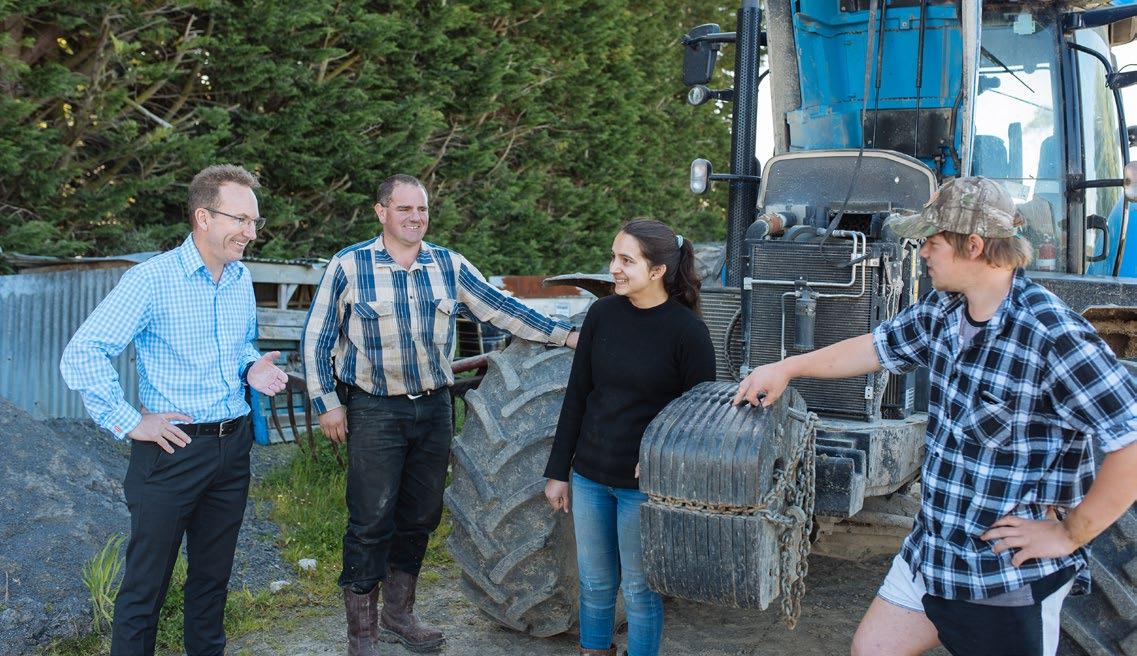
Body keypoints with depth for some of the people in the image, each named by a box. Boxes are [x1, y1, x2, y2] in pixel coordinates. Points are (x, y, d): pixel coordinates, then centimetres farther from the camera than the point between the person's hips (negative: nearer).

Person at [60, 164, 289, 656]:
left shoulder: (241, 278, 7)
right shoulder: (152, 279, -14)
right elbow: (80, 356, -18)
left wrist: (252, 368, 2)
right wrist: (129, 423, -16)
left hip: (233, 446, 6)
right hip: (173, 447, -6)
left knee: (213, 577, 19)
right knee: (145, 587, 5)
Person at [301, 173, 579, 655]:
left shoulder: (450, 266, 5)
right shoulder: (349, 266, -6)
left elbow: (501, 309, 4)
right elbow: (317, 339, -2)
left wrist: (565, 335, -4)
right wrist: (327, 404, -6)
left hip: (433, 408, 5)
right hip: (375, 412, -4)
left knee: (419, 517, 14)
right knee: (371, 522, -1)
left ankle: (398, 616, 32)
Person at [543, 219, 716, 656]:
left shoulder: (687, 331, -13)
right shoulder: (602, 314, 0)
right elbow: (576, 396, 5)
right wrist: (558, 472, 6)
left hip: (645, 486, -4)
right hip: (589, 476, 4)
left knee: (639, 588, 10)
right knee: (594, 583, 17)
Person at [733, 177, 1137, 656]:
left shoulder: (1053, 335, -24)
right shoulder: (942, 311, 1)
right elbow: (876, 348, 18)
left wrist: (1070, 534, -18)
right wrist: (786, 368, 20)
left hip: (1012, 580, -7)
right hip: (930, 553, 7)